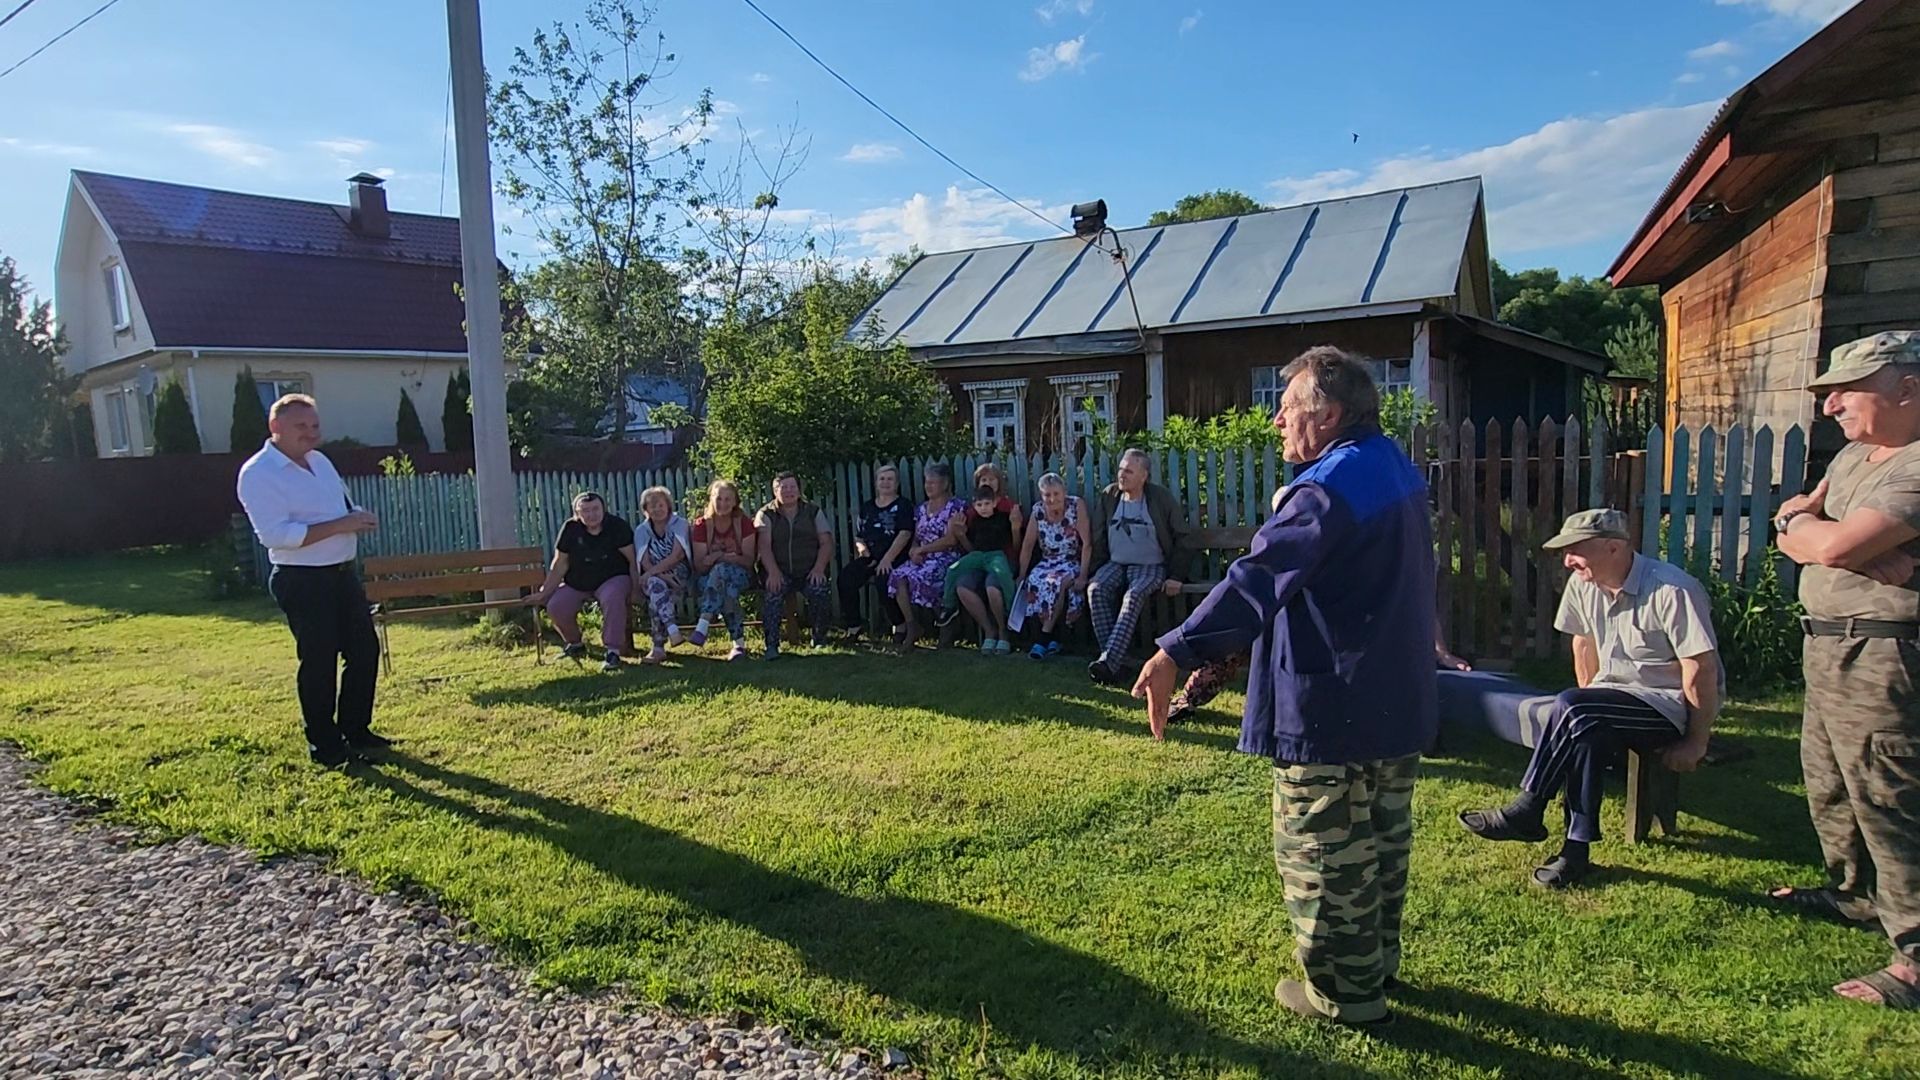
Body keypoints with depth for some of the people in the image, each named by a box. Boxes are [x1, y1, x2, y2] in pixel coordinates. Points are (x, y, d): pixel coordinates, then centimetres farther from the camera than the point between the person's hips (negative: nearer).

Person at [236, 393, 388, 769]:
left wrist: (359, 517, -3)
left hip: (342, 573, 8)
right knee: (319, 661, 0)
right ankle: (324, 745, 13)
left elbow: (342, 506, 22)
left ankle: (356, 730, 26)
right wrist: (340, 525, -26)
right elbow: (275, 534, -23)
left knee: (365, 649, 12)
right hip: (302, 581, -8)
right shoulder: (258, 474, -13)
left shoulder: (320, 461, 13)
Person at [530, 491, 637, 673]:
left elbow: (633, 560, -9)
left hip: (613, 578, -3)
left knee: (613, 596, -38)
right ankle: (575, 644, 13)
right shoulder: (570, 529, -4)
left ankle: (612, 651, -28)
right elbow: (560, 565, 0)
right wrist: (544, 593, -3)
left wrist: (635, 588, -14)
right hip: (577, 583, 3)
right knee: (555, 607, -20)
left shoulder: (617, 526, -11)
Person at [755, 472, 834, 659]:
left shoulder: (813, 512, 12)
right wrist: (773, 572, -23)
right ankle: (771, 645, -24)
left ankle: (820, 640, -8)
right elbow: (764, 545, -7)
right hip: (780, 573, -1)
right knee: (772, 594, -31)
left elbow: (826, 542, 4)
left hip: (809, 571, 1)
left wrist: (819, 568, -14)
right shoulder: (766, 515, 7)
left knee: (819, 591, -28)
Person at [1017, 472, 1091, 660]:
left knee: (1058, 581, -34)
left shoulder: (1076, 505, -10)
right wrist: (1021, 575, 3)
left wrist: (1083, 575, -18)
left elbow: (1087, 543, -12)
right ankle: (1052, 639, -22)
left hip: (1072, 562, -3)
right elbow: (1028, 545, 6)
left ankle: (1044, 637, -24)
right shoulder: (1038, 510, 1)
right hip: (1047, 562, 3)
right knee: (1034, 581, -28)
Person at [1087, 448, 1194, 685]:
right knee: (1095, 590, -28)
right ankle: (1112, 658, -32)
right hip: (1115, 564, 4)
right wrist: (1097, 569, 2)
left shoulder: (1162, 498, -3)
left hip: (1150, 566, -4)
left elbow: (1181, 538, 0)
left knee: (1134, 595, -34)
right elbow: (1099, 538, 13)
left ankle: (1109, 661, -43)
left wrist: (1176, 576, -7)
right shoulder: (1109, 495, 7)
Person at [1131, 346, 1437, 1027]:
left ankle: (1343, 991, 20)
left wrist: (1178, 652, -39)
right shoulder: (1397, 470, 9)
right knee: (1383, 838, 22)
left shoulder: (1330, 488, -23)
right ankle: (1378, 963, 39)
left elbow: (1257, 579, -34)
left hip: (1330, 710, -10)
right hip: (1400, 702, 10)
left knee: (1322, 851, 6)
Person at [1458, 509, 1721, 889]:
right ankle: (1577, 849, -21)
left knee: (1570, 709, -29)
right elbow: (1585, 643, 13)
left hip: (1672, 705, -6)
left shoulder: (1672, 590, -22)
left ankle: (1527, 811, -17)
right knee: (1586, 732, -28)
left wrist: (1696, 744, -17)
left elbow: (1702, 671, -21)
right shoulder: (1583, 586, 0)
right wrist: (1585, 709, 11)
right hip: (1620, 698, 6)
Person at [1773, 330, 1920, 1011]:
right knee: (1830, 783, 21)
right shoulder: (1855, 455, 15)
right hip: (1830, 648, 10)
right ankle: (1856, 892, 38)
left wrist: (1798, 525, -3)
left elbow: (1836, 547, -25)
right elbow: (1797, 529, 13)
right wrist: (1817, 531, -10)